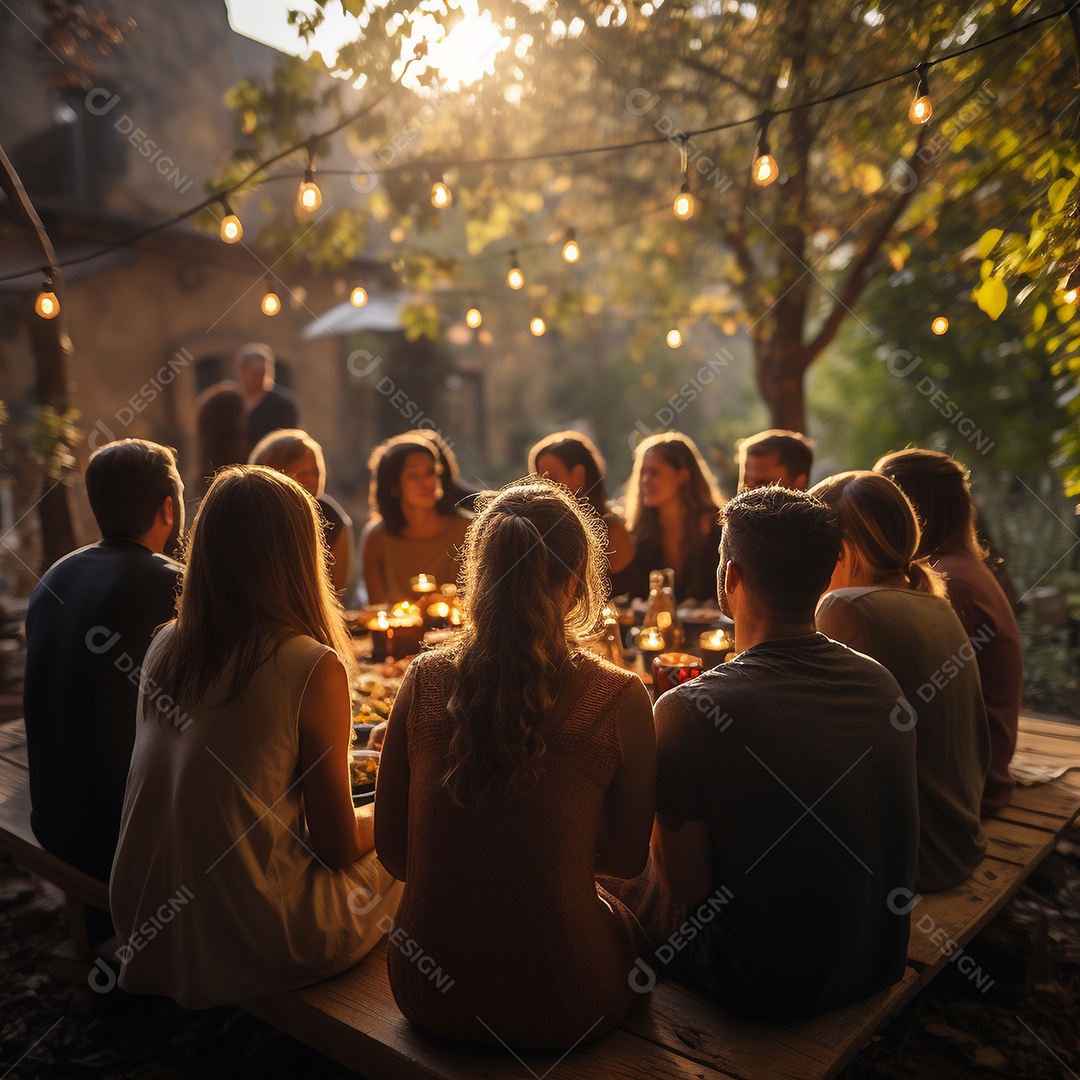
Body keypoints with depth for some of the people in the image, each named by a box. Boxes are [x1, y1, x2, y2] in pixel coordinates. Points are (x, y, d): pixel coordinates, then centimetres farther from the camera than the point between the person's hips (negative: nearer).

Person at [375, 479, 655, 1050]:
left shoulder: (425, 679, -9)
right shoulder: (619, 697, -16)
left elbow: (392, 851, 1)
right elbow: (629, 857, -1)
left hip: (428, 998, 3)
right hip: (556, 1010, -3)